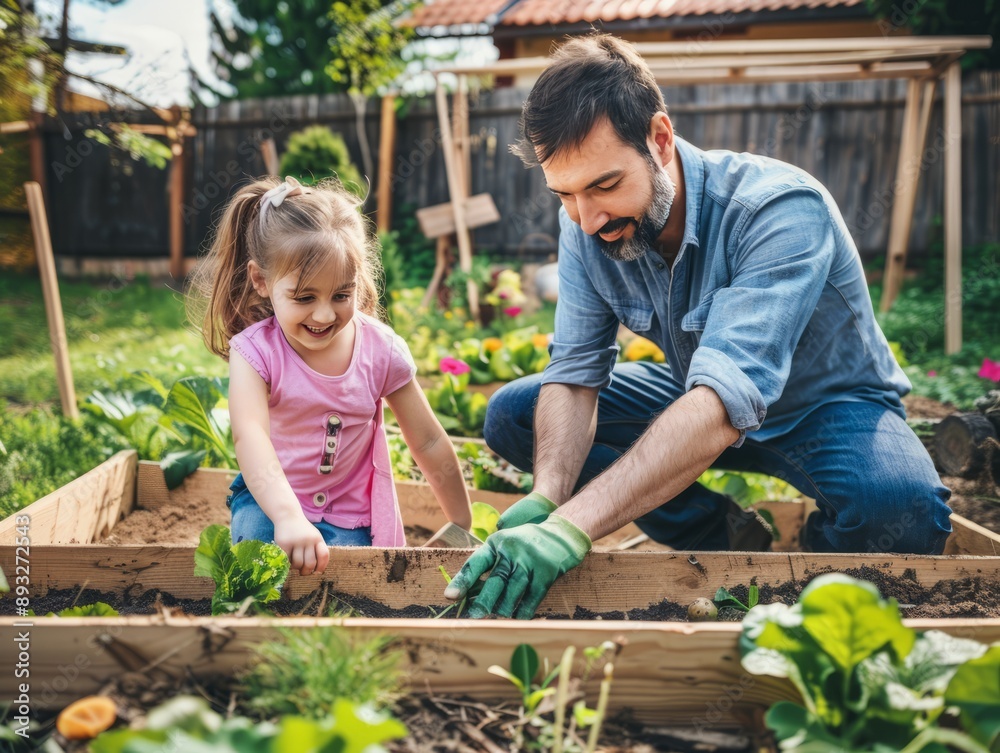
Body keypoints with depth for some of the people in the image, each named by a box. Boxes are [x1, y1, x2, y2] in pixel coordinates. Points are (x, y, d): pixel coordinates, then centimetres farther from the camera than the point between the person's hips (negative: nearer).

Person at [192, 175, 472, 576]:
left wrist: (463, 525, 5)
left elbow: (429, 442, -1)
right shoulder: (255, 351, -18)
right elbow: (249, 436, -36)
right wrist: (288, 517, -54)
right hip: (271, 502, -1)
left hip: (349, 517, 2)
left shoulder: (382, 351, -12)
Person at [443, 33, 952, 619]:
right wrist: (545, 501, -37)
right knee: (512, 415, -9)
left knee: (900, 507, -38)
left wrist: (572, 527, -56)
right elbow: (574, 374, -16)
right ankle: (729, 539, -4)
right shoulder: (587, 225, -15)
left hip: (830, 408, -5)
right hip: (694, 395, 5)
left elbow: (728, 398, -46)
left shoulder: (782, 209, -34)